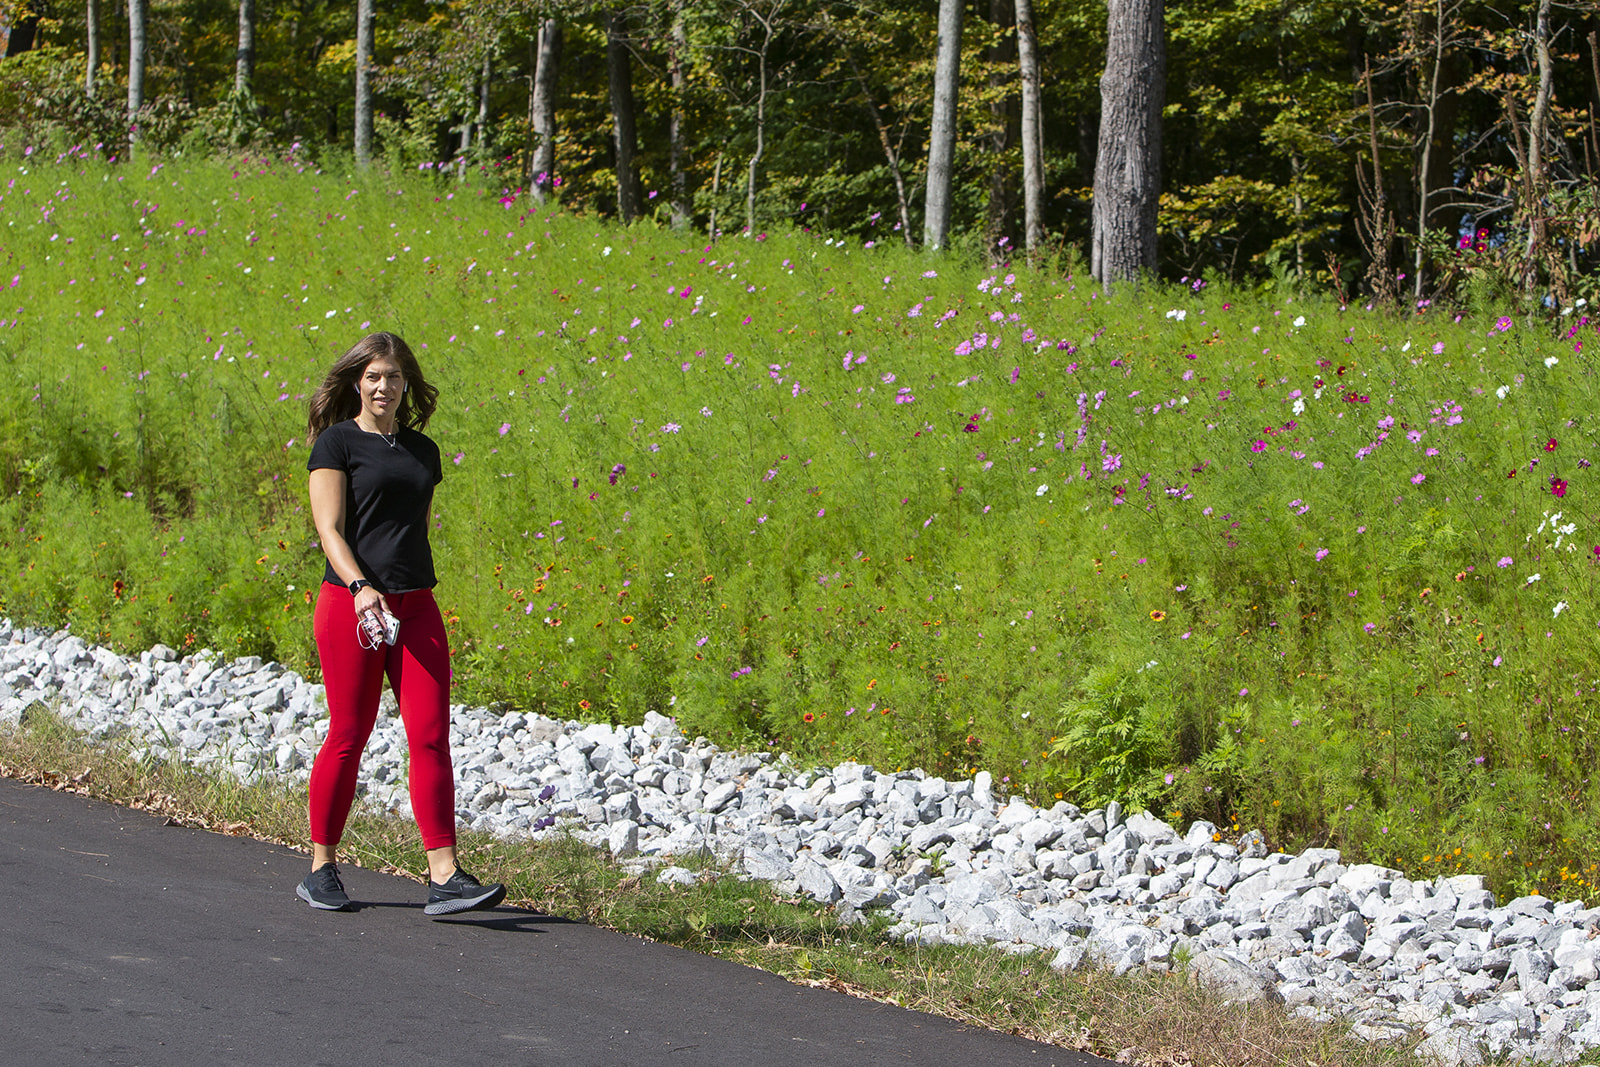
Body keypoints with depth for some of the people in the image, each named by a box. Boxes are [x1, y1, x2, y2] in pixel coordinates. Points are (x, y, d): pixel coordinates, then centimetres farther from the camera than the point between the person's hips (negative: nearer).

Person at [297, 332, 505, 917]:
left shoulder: (423, 451, 16)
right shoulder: (337, 442, -1)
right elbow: (329, 529, -9)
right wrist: (361, 588, -23)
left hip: (416, 606, 5)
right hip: (351, 601, -5)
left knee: (432, 737, -6)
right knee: (348, 737, 1)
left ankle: (444, 878, -11)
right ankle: (321, 870, 16)